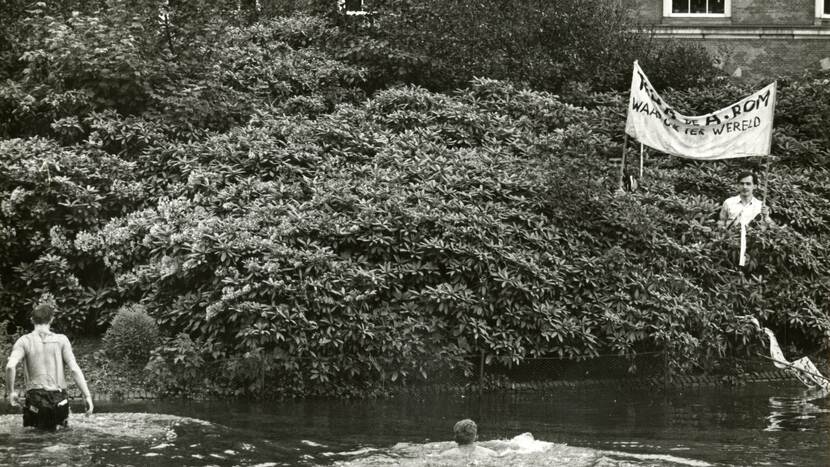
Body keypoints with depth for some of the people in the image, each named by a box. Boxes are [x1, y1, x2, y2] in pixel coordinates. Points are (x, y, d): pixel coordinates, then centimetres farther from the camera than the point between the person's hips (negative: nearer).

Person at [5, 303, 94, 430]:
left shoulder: (24, 341, 1)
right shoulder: (61, 340, 3)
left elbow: (10, 366, -13)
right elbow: (74, 369, -4)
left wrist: (11, 392, 0)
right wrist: (87, 396, -2)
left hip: (35, 398, -1)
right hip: (59, 399, 1)